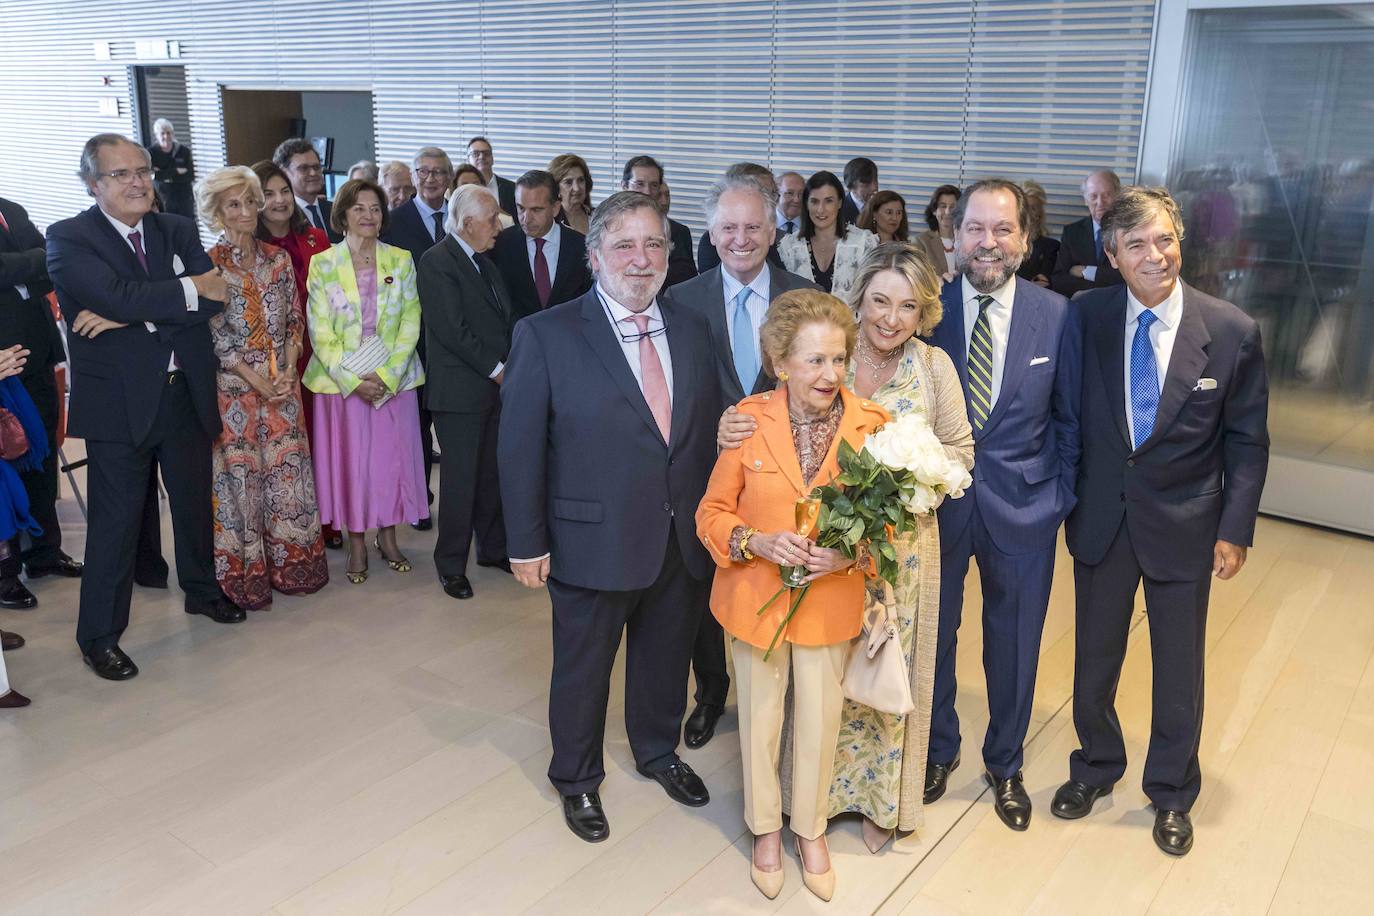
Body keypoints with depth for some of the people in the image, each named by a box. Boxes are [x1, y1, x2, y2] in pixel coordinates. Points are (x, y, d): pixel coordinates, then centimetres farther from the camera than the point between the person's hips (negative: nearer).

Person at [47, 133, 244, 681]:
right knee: (115, 523, 2)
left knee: (195, 504, 20)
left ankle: (202, 590, 43)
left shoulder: (178, 231, 6)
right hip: (118, 404, -4)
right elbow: (118, 295, -24)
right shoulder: (68, 239, -7)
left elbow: (213, 299, -9)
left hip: (186, 395, 5)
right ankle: (99, 637, 18)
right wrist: (189, 289, -14)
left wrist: (130, 318, -18)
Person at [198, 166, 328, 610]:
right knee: (240, 472, 4)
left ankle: (290, 563, 22)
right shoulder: (209, 265, -7)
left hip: (282, 382, 4)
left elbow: (295, 319, 8)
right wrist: (257, 381, -12)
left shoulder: (278, 259, 6)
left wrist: (287, 370, -5)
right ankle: (246, 574, 17)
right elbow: (213, 336, -9)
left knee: (288, 468, 8)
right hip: (235, 386, -4)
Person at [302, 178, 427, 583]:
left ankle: (387, 536, 24)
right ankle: (356, 544, 18)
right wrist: (353, 380, -13)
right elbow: (320, 334, -5)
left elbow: (410, 325, -1)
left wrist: (387, 376, -11)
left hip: (393, 381, 2)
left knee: (391, 456, 7)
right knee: (349, 460, 4)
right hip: (341, 381, -1)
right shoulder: (322, 264, -2)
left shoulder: (401, 261, 3)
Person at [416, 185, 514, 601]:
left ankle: (493, 548, 29)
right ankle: (451, 564, 14)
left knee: (493, 473, 14)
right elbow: (451, 330, -18)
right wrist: (497, 368, -13)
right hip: (460, 391, -7)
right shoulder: (436, 263, -11)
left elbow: (505, 317, 18)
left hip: (497, 385, 8)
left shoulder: (485, 262, 16)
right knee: (460, 480, 0)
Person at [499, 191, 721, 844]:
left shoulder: (691, 330, 2)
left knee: (666, 660, 23)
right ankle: (577, 780, 41)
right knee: (581, 669, 16)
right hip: (593, 543, -4)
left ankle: (658, 751, 50)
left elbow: (708, 432, 5)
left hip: (682, 542, 4)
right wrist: (526, 543, -10)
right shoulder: (546, 336, -12)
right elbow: (520, 448, -10)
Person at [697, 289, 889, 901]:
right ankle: (766, 828, 41)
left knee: (820, 719, 14)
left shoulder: (871, 424, -10)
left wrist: (851, 554, -21)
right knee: (760, 717, 17)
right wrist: (757, 542, -23)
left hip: (831, 601, 0)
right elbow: (713, 512, -5)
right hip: (756, 595, 0)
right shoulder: (748, 419, -12)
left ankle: (811, 829, 41)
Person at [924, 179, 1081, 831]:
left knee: (1014, 643, 15)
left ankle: (1005, 764, 40)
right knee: (932, 634, 15)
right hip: (934, 500, 0)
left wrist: (1063, 497, -1)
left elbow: (1069, 417, 3)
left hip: (1023, 506, 1)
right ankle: (938, 748, 42)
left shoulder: (1057, 316, -4)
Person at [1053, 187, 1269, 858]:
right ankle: (1095, 768, 42)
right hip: (1100, 518, 2)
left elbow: (1247, 441, -4)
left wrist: (1235, 528, -6)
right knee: (1095, 657, 17)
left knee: (1179, 666, 14)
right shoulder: (1086, 318, -8)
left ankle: (1171, 792, 37)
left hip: (1184, 524, -1)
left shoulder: (1232, 331, -11)